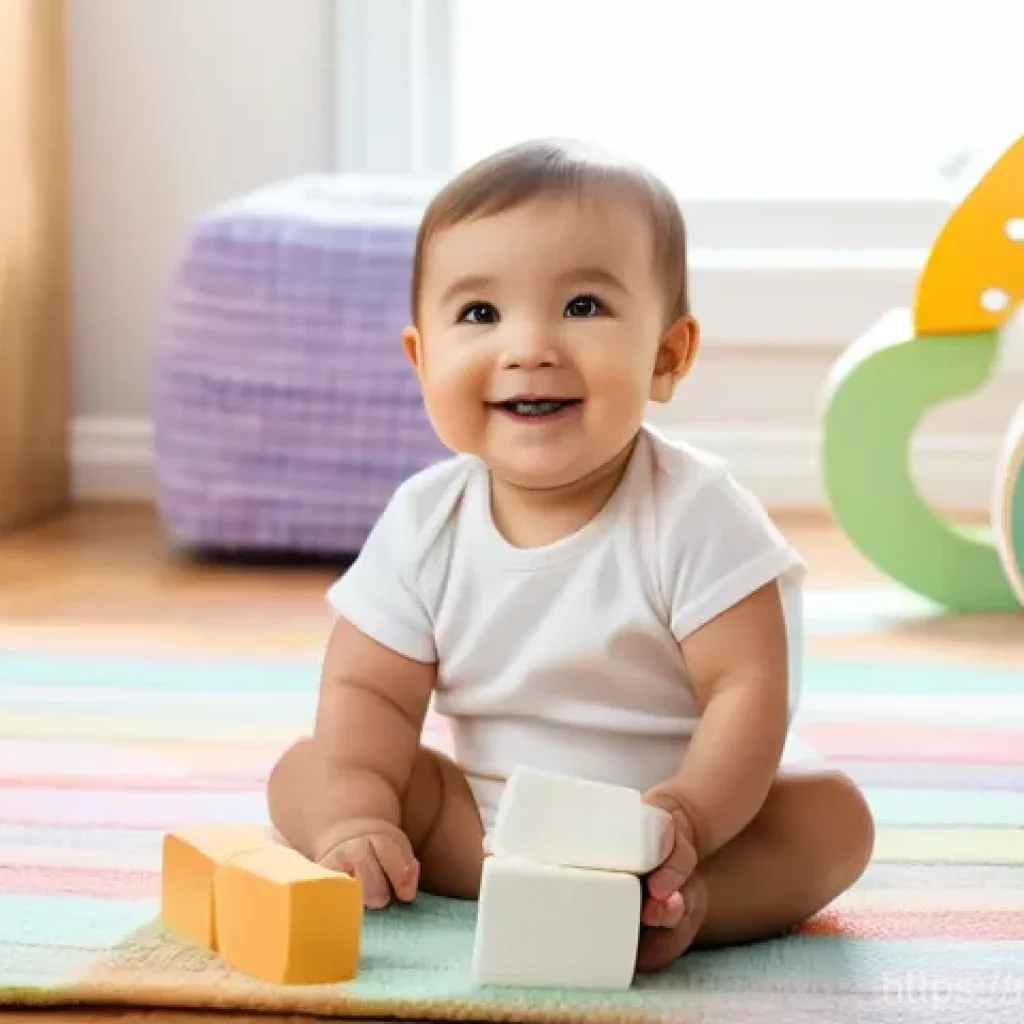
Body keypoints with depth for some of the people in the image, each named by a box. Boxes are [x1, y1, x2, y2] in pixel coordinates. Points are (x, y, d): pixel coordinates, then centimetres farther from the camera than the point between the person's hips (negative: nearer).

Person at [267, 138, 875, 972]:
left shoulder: (694, 514, -17)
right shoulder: (425, 524, -8)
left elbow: (748, 690, -22)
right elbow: (370, 692, -7)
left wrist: (686, 819, -39)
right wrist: (356, 818, -26)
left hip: (658, 822, -3)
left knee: (832, 817, -25)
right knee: (304, 774, -15)